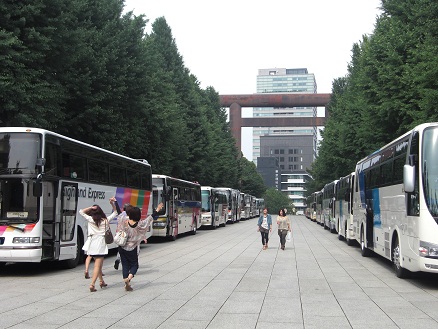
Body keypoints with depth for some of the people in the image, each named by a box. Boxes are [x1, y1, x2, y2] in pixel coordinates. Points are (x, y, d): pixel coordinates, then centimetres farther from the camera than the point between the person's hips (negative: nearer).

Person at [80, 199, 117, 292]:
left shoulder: (90, 220, 0)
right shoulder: (106, 220, 1)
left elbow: (81, 211, 12)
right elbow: (115, 212, 15)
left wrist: (90, 208, 2)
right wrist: (112, 203, 4)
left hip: (92, 244, 3)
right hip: (100, 243, -3)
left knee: (99, 264, 21)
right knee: (97, 266, -4)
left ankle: (102, 282, 33)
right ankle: (92, 285, -17)